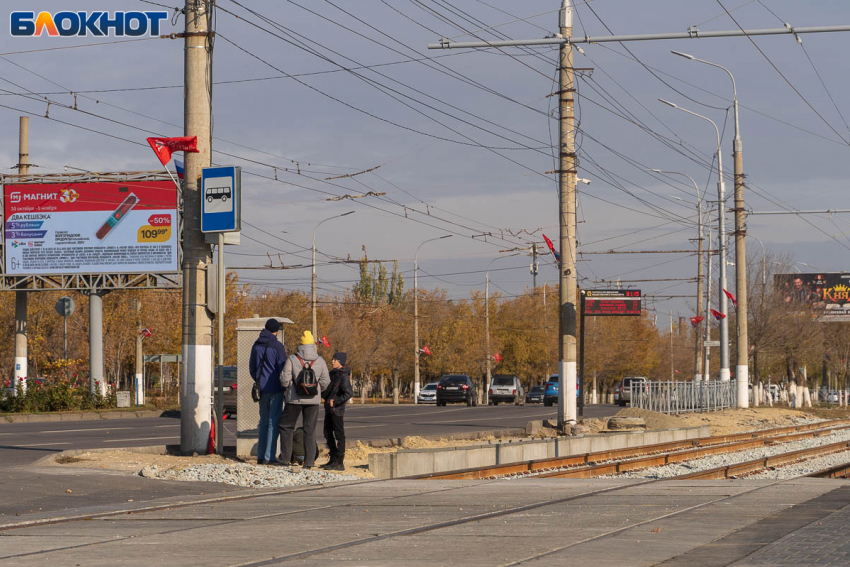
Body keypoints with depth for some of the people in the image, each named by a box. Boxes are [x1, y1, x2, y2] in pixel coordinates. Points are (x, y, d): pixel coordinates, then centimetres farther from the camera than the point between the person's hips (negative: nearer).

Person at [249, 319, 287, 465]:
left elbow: (252, 368, 16)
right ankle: (268, 457, -7)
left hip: (262, 389, 6)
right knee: (274, 422, -3)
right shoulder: (277, 347, -11)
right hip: (276, 389, -6)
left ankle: (260, 456, 13)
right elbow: (283, 369, -11)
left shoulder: (256, 346, 9)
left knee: (263, 422, 14)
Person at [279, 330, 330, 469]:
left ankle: (286, 457, 9)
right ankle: (309, 460, 2)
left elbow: (284, 379, -8)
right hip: (313, 400, 2)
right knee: (310, 430, 6)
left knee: (286, 427, 12)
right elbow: (325, 382, 3)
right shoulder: (320, 361, -1)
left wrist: (286, 388, 14)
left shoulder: (292, 359, -8)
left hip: (294, 399, -2)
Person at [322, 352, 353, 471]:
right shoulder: (332, 373, 13)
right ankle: (333, 458, 24)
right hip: (329, 409, 9)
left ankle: (339, 462, -2)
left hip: (337, 409, -9)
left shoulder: (343, 376, -13)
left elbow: (349, 393, -19)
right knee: (328, 433, 14)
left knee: (339, 434, -5)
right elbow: (326, 389, 24)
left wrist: (335, 401, -19)